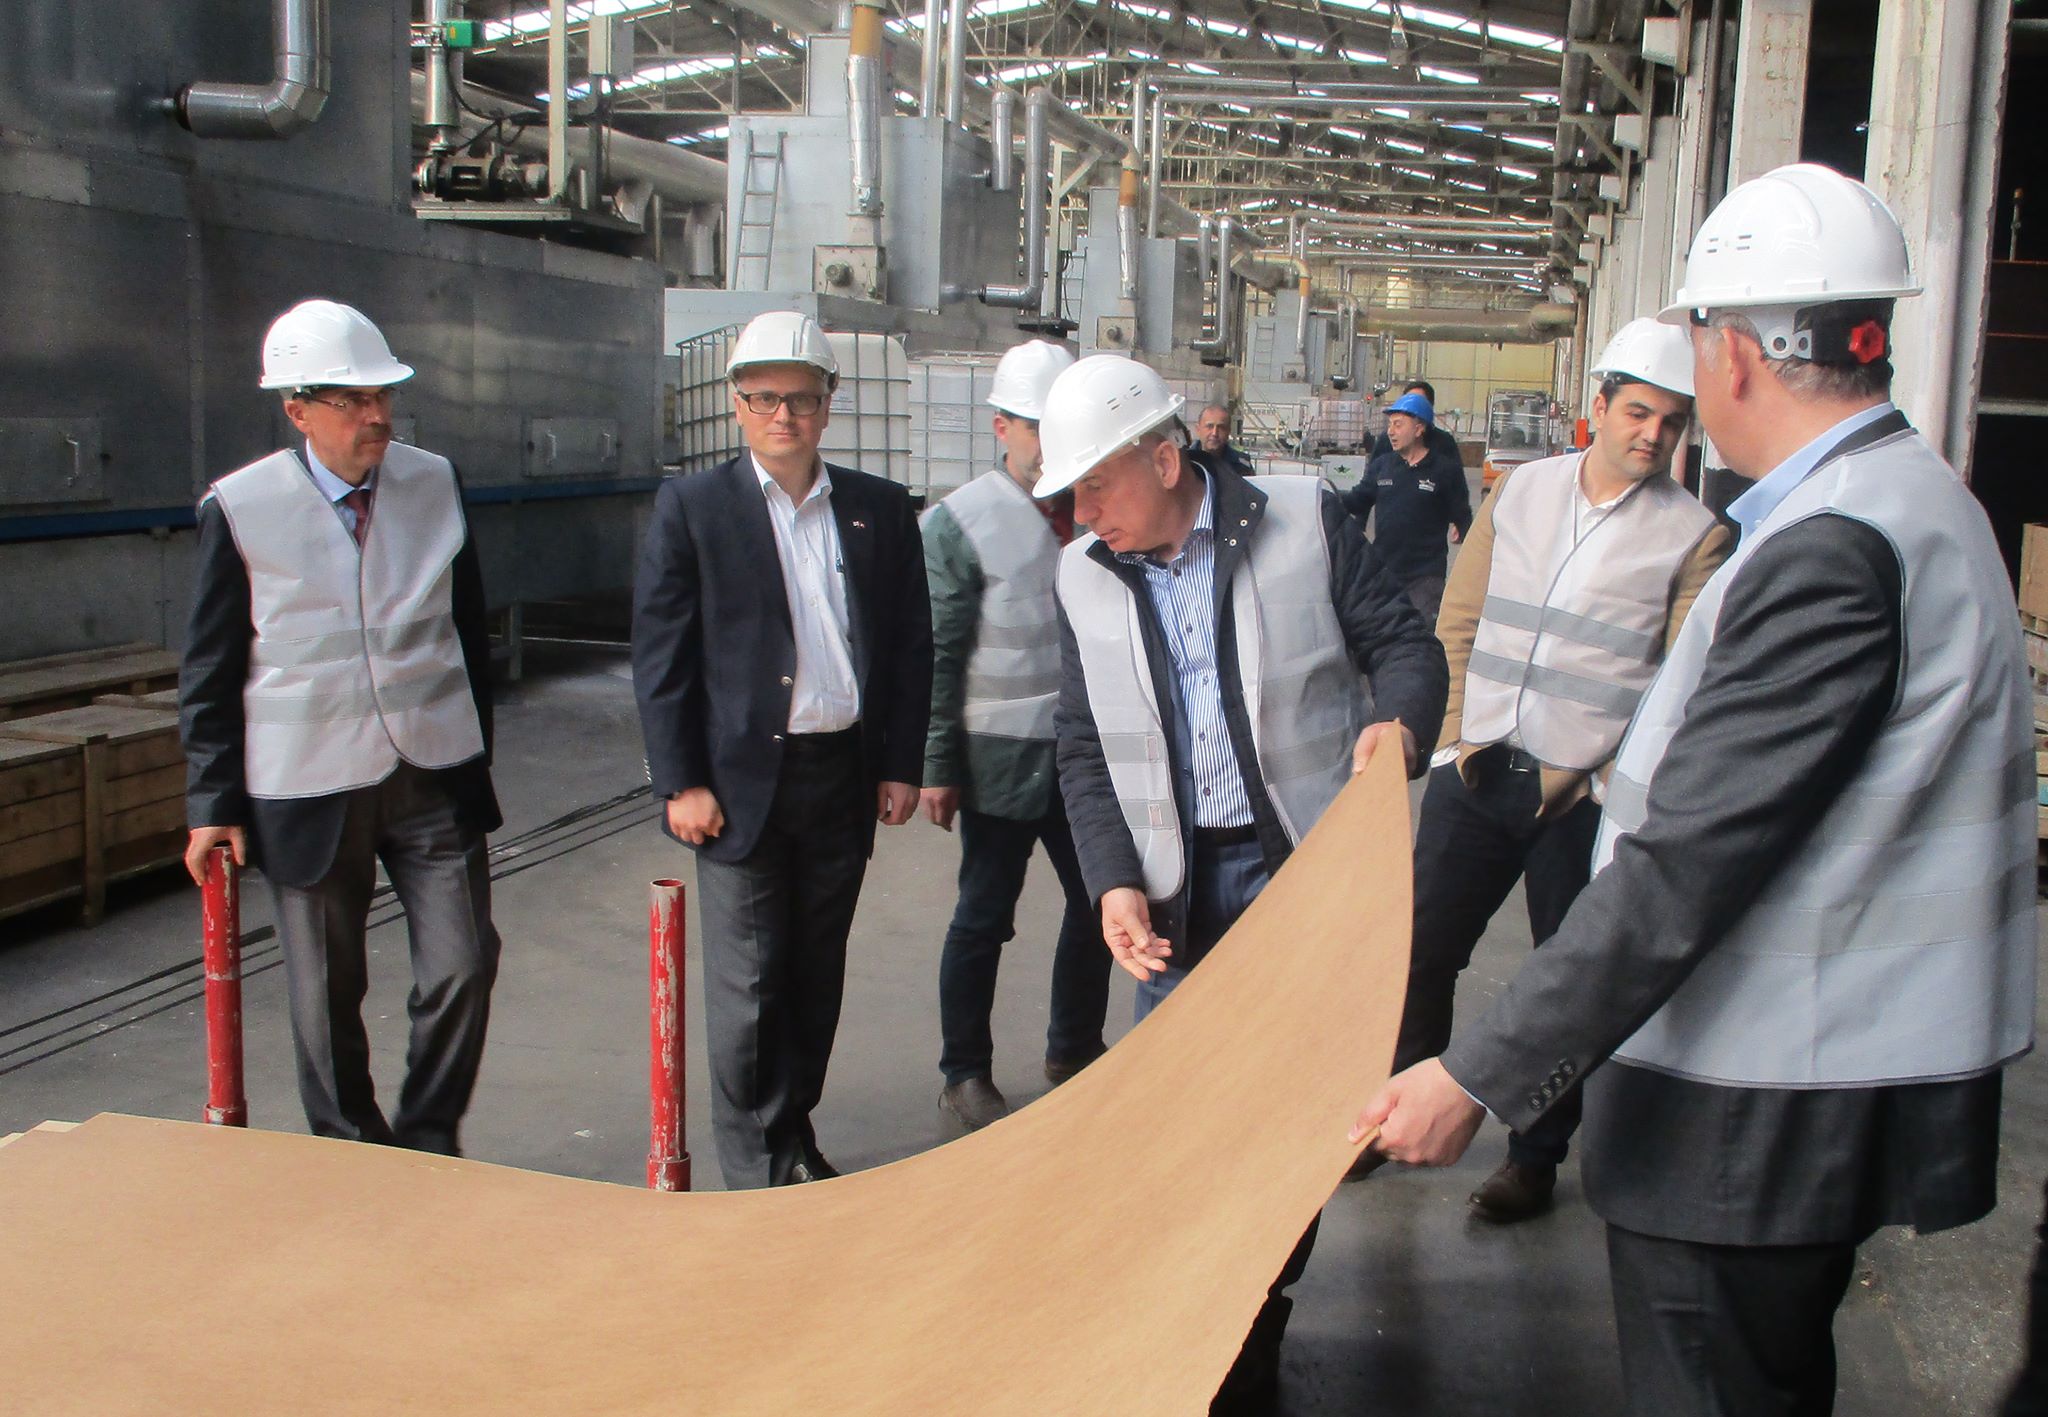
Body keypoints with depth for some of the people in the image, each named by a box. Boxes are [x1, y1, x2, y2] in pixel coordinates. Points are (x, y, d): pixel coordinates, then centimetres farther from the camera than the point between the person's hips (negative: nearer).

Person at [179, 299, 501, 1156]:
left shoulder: (434, 484, 2)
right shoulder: (240, 509, -6)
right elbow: (211, 672, -1)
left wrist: (475, 753, 12)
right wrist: (214, 804, -3)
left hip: (434, 777, 2)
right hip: (310, 789, -2)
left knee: (463, 966, -1)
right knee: (326, 997, 9)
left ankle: (428, 1144, 21)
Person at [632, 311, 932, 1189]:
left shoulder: (881, 510, 7)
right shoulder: (690, 508, -1)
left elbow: (910, 645, 10)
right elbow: (660, 655, -2)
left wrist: (901, 765, 5)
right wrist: (680, 782, -7)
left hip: (845, 775, 3)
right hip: (742, 778, -3)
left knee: (818, 970, 13)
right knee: (748, 981, 2)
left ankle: (796, 1134, 29)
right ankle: (754, 1167, 16)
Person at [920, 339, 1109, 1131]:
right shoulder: (962, 522, -8)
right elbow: (938, 656, -9)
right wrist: (937, 766, -11)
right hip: (1003, 757, -4)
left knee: (1099, 902, 14)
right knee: (985, 917, 7)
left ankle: (1074, 1050, 35)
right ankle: (966, 1076, 23)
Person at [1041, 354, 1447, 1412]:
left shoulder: (1305, 521, -6)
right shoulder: (1083, 578, 2)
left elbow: (1404, 642, 0)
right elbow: (1083, 752, 4)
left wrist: (1402, 723, -22)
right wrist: (1115, 883, -7)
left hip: (1306, 862, -2)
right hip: (1173, 887, 3)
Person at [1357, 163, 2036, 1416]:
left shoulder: (1833, 548, -24)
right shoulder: (1916, 498, 9)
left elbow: (1692, 861, -28)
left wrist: (1483, 1075, -25)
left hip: (1765, 1111, -10)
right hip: (1834, 1071, 10)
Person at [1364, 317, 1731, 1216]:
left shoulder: (1694, 536, -3)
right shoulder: (1524, 490, 8)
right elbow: (1460, 620, 12)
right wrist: (1462, 731, 5)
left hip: (1583, 795, -3)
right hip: (1476, 772, 3)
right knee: (1419, 950, 9)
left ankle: (1535, 1159, 26)